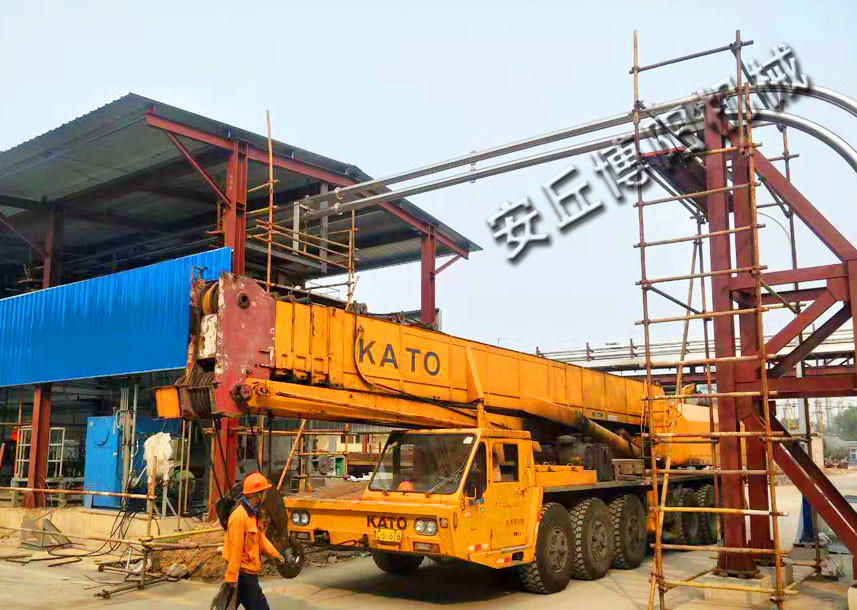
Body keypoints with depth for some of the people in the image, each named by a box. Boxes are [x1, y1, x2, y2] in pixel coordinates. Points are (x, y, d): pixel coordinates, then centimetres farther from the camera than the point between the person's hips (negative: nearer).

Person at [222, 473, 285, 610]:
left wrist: (275, 554, 15)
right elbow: (235, 549, -23)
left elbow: (260, 536, 20)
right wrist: (232, 577, -21)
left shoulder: (253, 514, 10)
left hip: (249, 573, 9)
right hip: (242, 573, -9)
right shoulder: (239, 516, -22)